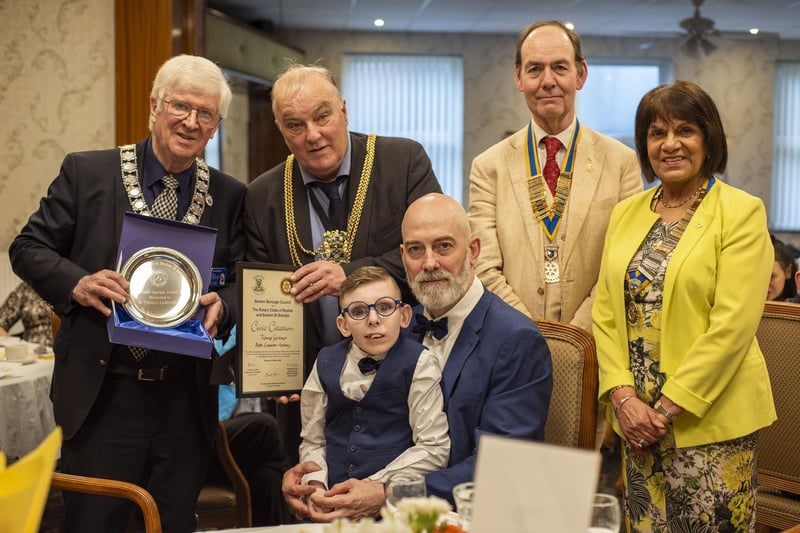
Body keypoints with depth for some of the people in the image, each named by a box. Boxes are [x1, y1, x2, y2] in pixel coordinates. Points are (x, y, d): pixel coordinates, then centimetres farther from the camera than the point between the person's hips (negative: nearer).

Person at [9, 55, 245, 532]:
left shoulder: (230, 196, 5)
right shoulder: (88, 172, 0)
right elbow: (29, 247, 3)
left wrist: (222, 306, -15)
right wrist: (77, 283, -16)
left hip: (186, 399, 2)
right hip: (102, 393, -2)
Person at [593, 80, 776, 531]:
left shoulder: (741, 212, -6)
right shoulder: (627, 212, 9)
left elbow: (732, 324, -14)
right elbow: (605, 311, 6)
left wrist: (670, 406, -15)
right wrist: (623, 396, -6)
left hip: (708, 418, -4)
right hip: (636, 416, 5)